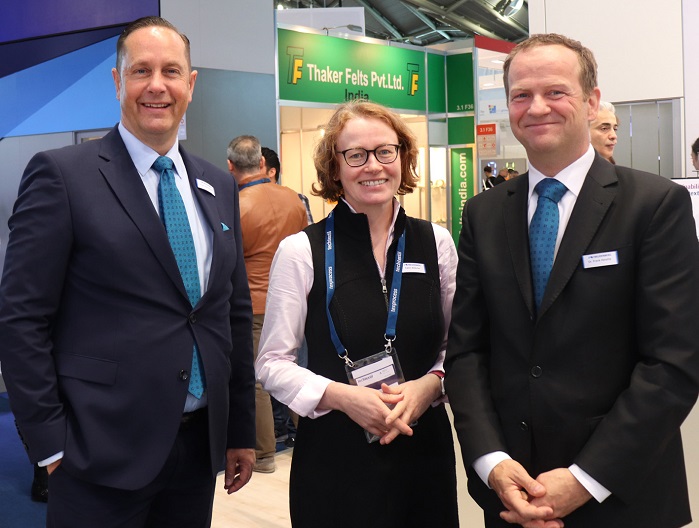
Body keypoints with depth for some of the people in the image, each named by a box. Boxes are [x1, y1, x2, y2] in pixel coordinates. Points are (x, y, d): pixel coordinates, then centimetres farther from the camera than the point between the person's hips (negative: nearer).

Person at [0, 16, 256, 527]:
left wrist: (242, 431, 12)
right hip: (103, 450, -5)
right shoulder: (63, 174, -7)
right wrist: (51, 443, -10)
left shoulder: (220, 186, 9)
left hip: (200, 444, 5)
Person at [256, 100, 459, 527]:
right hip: (334, 455, -3)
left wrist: (431, 384, -10)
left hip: (425, 446, 3)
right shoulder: (300, 251, -7)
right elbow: (272, 363, -4)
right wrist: (342, 396, -18)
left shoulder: (436, 242, 2)